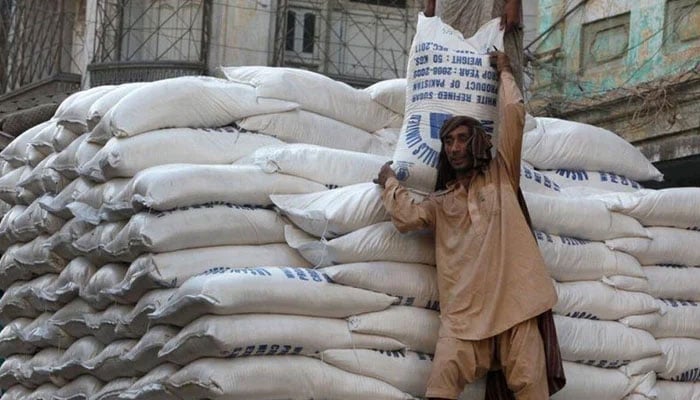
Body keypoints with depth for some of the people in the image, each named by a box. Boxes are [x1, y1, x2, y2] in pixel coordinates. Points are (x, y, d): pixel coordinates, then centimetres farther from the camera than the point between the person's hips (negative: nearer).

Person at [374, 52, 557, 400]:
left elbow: (513, 115, 13)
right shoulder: (440, 202, 23)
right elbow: (407, 217, 4)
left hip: (512, 302, -1)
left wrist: (504, 72, 25)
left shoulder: (501, 176, 18)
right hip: (464, 310, 1)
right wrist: (389, 182, 20)